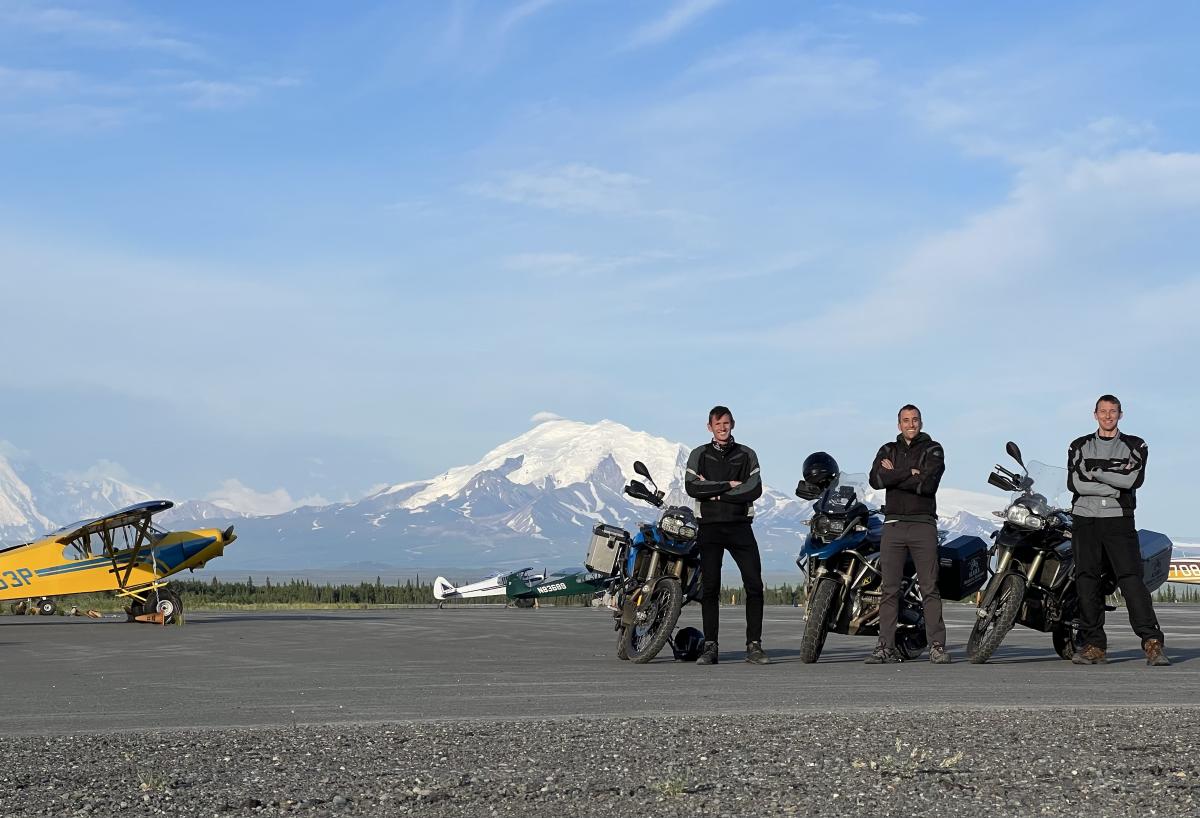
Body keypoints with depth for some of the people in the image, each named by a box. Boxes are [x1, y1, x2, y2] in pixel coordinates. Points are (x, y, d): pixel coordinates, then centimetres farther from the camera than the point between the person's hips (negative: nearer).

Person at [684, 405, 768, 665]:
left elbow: (755, 490, -5)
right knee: (710, 588, -2)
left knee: (754, 585, -6)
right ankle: (710, 648, 1)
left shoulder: (746, 455, 10)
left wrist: (714, 493, -8)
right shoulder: (699, 455, 9)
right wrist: (729, 485, -10)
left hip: (740, 526, 1)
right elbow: (692, 487, -7)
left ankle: (754, 645, -2)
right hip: (710, 526, 0)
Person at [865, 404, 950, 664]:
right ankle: (886, 647, 2)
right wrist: (909, 473, -9)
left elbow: (928, 484, -11)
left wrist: (894, 475, -4)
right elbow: (876, 480, -4)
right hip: (893, 525, 3)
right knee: (889, 589, 1)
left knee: (930, 588, -4)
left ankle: (937, 646, -4)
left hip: (923, 525, -2)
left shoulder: (933, 450, 6)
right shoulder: (888, 450, 15)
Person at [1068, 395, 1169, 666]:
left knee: (1132, 578, -13)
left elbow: (1134, 479, -8)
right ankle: (1094, 645, 0)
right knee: (1087, 581, -3)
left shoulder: (1135, 446, 11)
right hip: (1086, 520, 2)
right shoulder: (1079, 446, 15)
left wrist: (1096, 472, -6)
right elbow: (1074, 483, -1)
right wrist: (1114, 488, -7)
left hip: (1119, 521, -2)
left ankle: (1153, 643, -18)